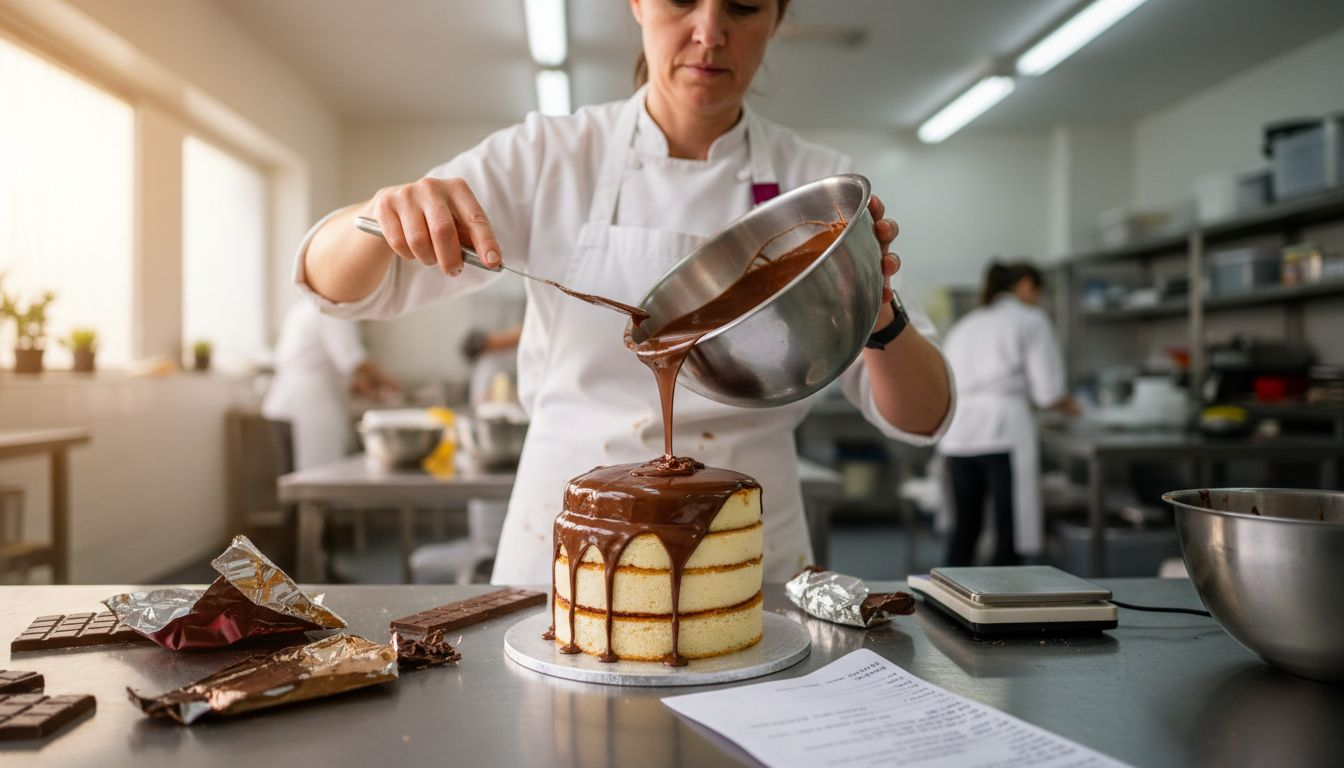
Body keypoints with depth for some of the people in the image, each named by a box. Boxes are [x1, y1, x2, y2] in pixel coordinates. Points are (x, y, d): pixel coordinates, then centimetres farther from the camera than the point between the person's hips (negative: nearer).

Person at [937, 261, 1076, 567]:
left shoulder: (963, 325, 23)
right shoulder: (1031, 320, 5)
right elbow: (1047, 391, -2)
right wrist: (1067, 404, 18)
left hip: (957, 434, 6)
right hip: (1004, 430, -6)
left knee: (964, 528, 14)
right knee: (1011, 532, 0)